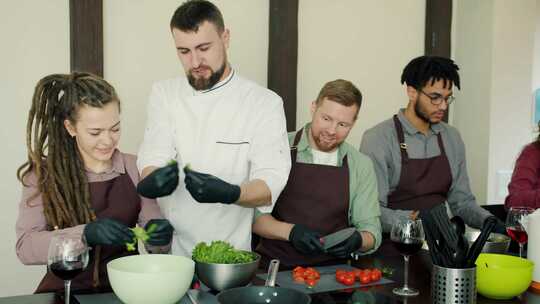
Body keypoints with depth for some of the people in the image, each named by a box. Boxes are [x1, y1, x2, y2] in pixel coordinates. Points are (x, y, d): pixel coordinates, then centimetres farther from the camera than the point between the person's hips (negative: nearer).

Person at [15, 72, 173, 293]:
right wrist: (85, 234, -24)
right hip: (67, 288, -2)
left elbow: (150, 228, 6)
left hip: (126, 285, 2)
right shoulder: (43, 174, 0)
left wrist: (157, 231, -17)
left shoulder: (134, 168, 4)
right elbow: (25, 247, -10)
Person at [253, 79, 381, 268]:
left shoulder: (361, 165, 8)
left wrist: (357, 240, -13)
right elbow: (254, 213, -1)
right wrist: (290, 231, -19)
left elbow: (371, 230, 10)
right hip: (275, 266, -3)